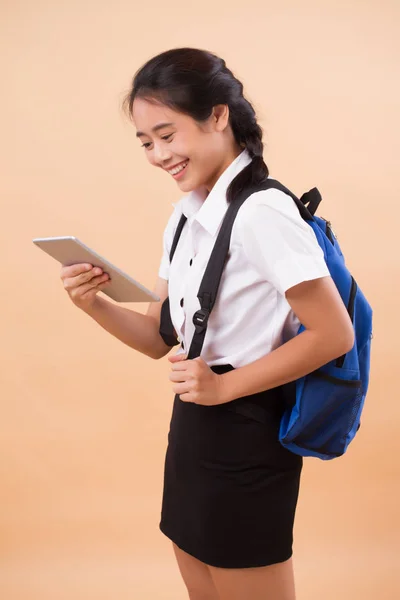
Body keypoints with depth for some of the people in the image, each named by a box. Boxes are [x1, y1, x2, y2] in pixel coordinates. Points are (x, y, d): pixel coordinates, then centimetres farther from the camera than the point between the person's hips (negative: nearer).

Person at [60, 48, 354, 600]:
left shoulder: (262, 212, -20)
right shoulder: (185, 217, 7)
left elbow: (334, 334, -19)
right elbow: (159, 338, 8)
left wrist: (225, 386, -18)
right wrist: (96, 306, -10)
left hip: (245, 441, -8)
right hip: (191, 430, 8)